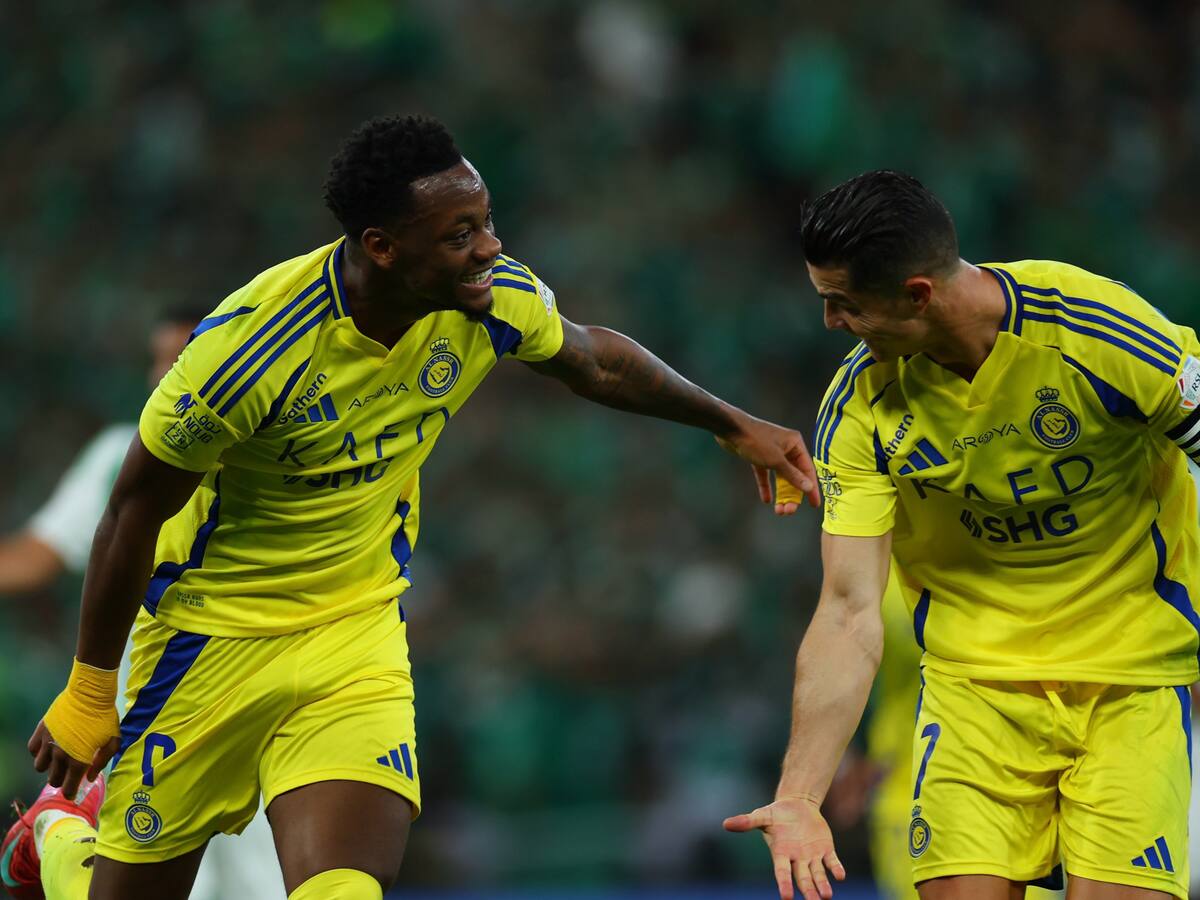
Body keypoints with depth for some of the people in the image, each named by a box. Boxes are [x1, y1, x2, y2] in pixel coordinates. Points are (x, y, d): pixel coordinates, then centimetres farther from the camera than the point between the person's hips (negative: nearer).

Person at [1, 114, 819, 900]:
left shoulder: (493, 300, -13)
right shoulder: (253, 345, -28)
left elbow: (595, 361, 11)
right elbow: (137, 510, -16)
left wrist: (734, 426, 19)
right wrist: (89, 693, -8)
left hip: (361, 630, 4)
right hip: (215, 628, -3)